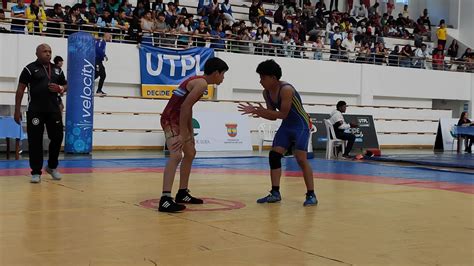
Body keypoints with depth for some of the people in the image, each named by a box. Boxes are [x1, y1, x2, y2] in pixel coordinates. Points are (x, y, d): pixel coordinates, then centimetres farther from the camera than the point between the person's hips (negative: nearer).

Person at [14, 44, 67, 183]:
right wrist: (17, 110, -8)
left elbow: (65, 86, 22)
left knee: (57, 137, 5)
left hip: (53, 110, 4)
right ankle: (36, 172, 7)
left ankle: (52, 166, 26)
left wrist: (59, 88, -3)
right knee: (35, 141, -2)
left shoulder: (57, 70, 13)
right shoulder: (30, 68, -2)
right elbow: (20, 89, -3)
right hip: (35, 111, -4)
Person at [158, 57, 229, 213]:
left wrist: (190, 133, 19)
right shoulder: (202, 83, -16)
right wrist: (182, 135, -25)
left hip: (178, 120, 11)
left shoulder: (198, 81, 14)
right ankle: (165, 199, -32)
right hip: (171, 120, -11)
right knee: (176, 155, -25)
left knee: (190, 153, 22)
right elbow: (185, 106, -25)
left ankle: (182, 193, 30)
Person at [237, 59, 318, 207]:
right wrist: (255, 111, -11)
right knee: (274, 155, 0)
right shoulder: (266, 93, -2)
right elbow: (273, 116, 4)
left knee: (301, 159, -14)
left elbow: (283, 114, -29)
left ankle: (311, 195, -3)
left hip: (301, 125, -8)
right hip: (286, 126, 8)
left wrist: (263, 111, -32)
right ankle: (275, 193, 6)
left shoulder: (286, 89, -26)